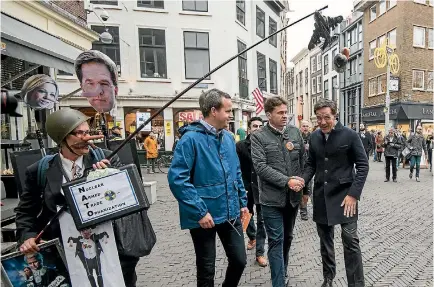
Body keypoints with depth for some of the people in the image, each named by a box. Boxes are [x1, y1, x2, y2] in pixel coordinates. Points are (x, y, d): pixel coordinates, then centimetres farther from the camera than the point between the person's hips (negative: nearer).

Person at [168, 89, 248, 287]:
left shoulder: (228, 137, 6)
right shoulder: (191, 138, -17)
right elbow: (177, 178, -23)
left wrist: (242, 201, 12)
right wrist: (200, 212, -23)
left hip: (231, 213, 6)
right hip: (205, 216, -6)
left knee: (239, 260, 17)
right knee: (206, 269, 14)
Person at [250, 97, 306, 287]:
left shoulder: (295, 132, 6)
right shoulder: (258, 137, -7)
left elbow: (303, 160, 11)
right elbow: (260, 166, -16)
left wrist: (303, 185, 8)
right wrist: (287, 181, -21)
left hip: (293, 196, 5)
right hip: (272, 198, -5)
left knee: (287, 238, 20)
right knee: (276, 241, 2)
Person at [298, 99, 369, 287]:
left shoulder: (350, 135, -8)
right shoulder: (314, 137, 4)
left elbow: (363, 165, -6)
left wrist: (353, 194, -14)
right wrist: (303, 180, -8)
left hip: (344, 195, -4)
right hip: (321, 195, 4)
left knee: (350, 239, -3)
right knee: (325, 240, 15)